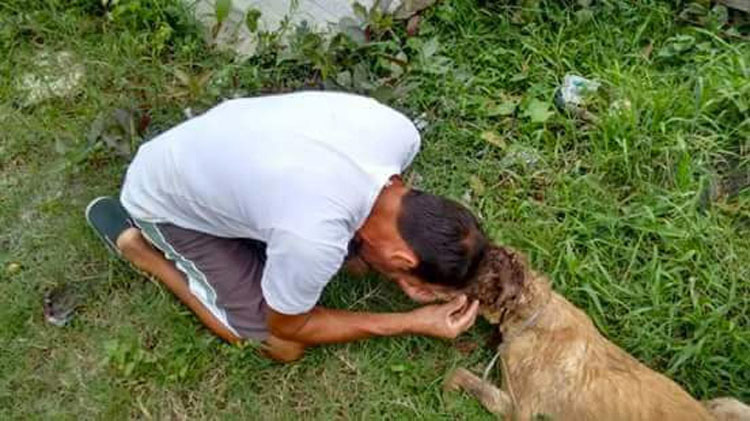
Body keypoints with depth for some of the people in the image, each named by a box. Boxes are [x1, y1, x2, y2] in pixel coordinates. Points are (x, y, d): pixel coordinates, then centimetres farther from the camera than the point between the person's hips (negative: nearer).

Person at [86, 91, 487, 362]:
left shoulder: (400, 131, -23)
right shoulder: (314, 240, -41)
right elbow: (287, 327, -17)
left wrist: (411, 279, -15)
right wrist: (414, 322, -16)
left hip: (220, 153, 7)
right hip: (165, 199, -6)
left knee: (354, 255, 9)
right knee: (285, 347, -1)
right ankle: (134, 240, 7)